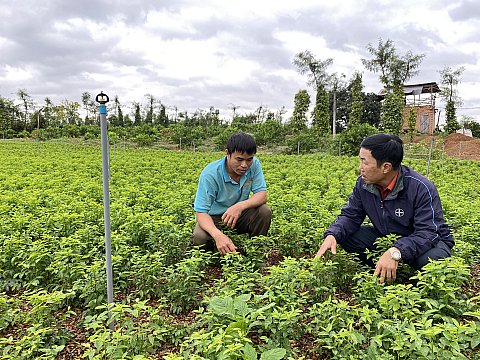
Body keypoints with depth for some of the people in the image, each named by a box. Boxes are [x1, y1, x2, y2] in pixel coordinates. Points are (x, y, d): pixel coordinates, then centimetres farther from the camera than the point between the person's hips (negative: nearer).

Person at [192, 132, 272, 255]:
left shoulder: (254, 165, -14)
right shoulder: (210, 174, -27)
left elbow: (262, 195, -15)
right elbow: (200, 212, -28)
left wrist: (240, 206, -39)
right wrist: (217, 235, -50)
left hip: (239, 215, 4)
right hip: (213, 218, -3)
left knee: (265, 211, -23)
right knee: (199, 237, -33)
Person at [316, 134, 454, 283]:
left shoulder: (422, 188, -29)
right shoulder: (363, 184, -11)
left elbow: (428, 232, -34)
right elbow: (350, 216, -6)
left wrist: (396, 252, -51)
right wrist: (332, 235, -28)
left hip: (429, 241, -4)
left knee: (430, 258, -39)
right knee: (345, 236, -15)